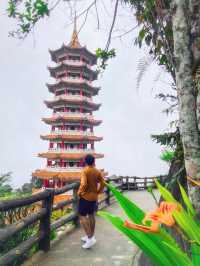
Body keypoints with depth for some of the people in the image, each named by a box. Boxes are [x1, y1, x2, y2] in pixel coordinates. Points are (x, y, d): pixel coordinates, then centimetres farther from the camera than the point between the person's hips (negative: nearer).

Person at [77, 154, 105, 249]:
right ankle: (91, 236, 29)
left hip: (85, 197, -6)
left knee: (82, 216, 3)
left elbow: (84, 184, -28)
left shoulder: (84, 171, -17)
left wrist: (79, 192, -13)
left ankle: (90, 238, -1)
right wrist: (97, 192, 9)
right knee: (91, 216, 18)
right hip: (94, 197, 6)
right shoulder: (98, 171, -1)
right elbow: (102, 183, -1)